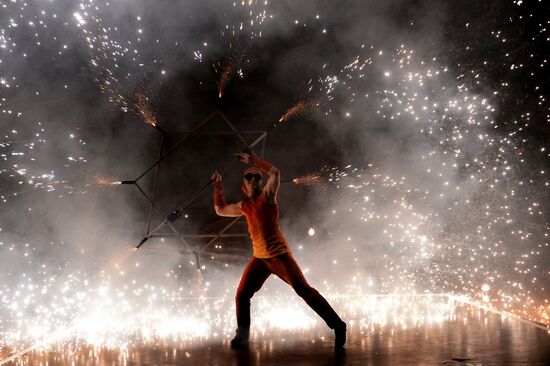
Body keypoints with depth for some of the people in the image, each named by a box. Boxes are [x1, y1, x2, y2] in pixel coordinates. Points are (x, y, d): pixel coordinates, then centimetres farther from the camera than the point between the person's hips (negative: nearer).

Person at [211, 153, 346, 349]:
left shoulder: (268, 196, -4)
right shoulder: (244, 205, 14)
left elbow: (275, 172, -20)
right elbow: (221, 210, 29)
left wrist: (252, 160, -14)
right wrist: (218, 187, 25)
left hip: (279, 254, -6)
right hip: (259, 258, 7)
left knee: (304, 290, -12)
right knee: (241, 296, 3)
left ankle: (337, 325, -7)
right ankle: (242, 336, 19)